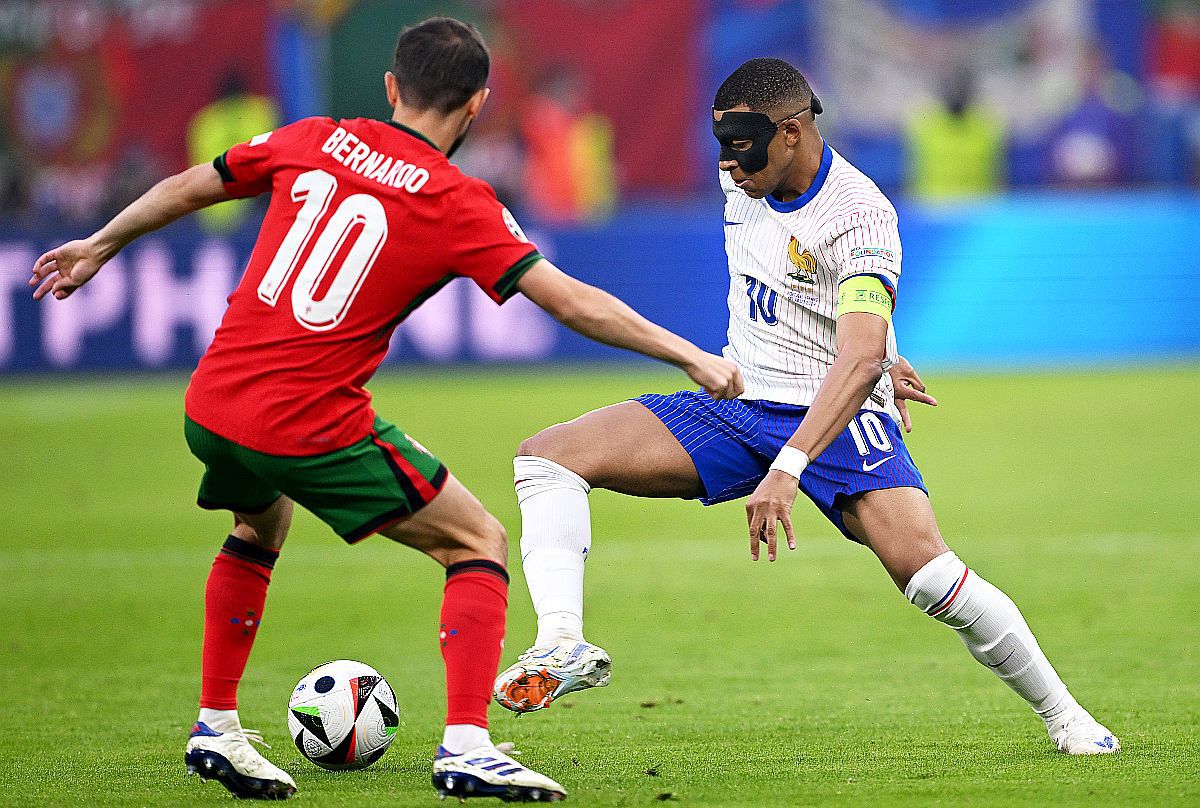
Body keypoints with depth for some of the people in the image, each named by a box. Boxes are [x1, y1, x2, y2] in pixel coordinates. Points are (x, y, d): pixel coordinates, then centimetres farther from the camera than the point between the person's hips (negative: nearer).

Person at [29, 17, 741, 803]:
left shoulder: (314, 142, 8)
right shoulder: (457, 204, -6)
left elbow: (188, 187, 20)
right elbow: (573, 303, -9)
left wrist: (99, 246, 36)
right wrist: (691, 356, -1)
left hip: (212, 407, 6)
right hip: (316, 430, -6)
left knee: (261, 527, 36)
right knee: (479, 543, 8)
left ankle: (217, 730, 34)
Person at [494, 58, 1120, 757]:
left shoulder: (859, 214, -20)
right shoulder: (745, 178, 2)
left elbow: (861, 359, -33)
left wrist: (787, 469, -45)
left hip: (838, 415, -7)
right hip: (737, 406, 7)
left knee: (926, 571, -28)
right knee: (548, 455, -11)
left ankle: (1065, 718, -9)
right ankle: (563, 644, -28)